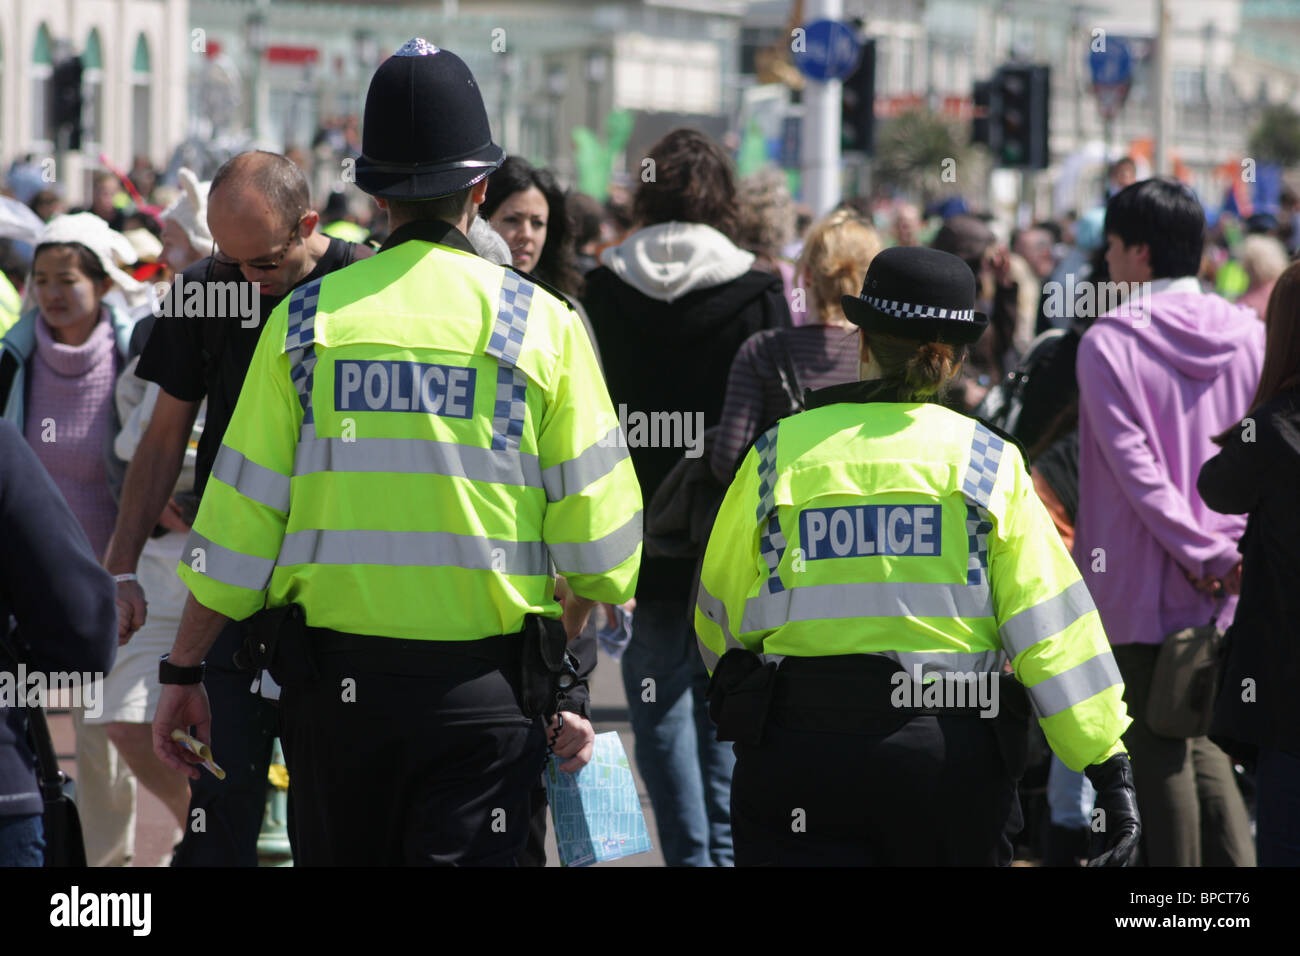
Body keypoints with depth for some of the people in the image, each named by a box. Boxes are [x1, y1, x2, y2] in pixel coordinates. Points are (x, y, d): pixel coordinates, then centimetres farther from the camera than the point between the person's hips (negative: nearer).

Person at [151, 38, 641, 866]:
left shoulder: (308, 320, 1)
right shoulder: (543, 325, -2)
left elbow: (239, 523, 1)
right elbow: (597, 537, -1)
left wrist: (184, 671, 10)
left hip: (334, 679, 2)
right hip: (486, 688, -2)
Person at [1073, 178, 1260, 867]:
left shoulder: (1107, 342, -10)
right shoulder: (1249, 334, 3)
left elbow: (1135, 464, -17)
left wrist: (1202, 554, -15)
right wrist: (1234, 548, 0)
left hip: (1144, 582, -4)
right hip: (1234, 592, 5)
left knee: (1160, 751, 3)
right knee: (1201, 741, 16)